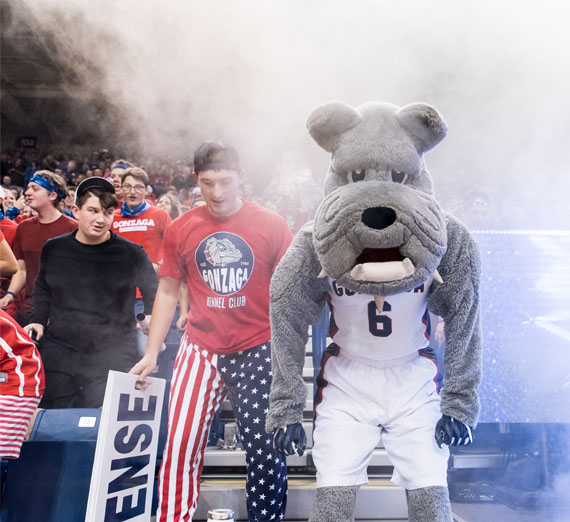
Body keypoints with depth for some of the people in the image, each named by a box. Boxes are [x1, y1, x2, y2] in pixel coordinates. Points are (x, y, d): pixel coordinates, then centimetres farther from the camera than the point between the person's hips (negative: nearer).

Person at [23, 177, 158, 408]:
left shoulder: (131, 254, -5)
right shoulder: (53, 249, 4)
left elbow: (153, 293, 10)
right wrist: (38, 320, 10)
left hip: (112, 357, -3)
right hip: (58, 352, 3)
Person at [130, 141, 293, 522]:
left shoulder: (272, 225, -5)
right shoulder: (181, 229, 2)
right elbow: (168, 291, 9)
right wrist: (152, 352, 6)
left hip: (258, 349, -1)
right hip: (201, 348, 2)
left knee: (264, 448, 4)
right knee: (180, 444, 2)